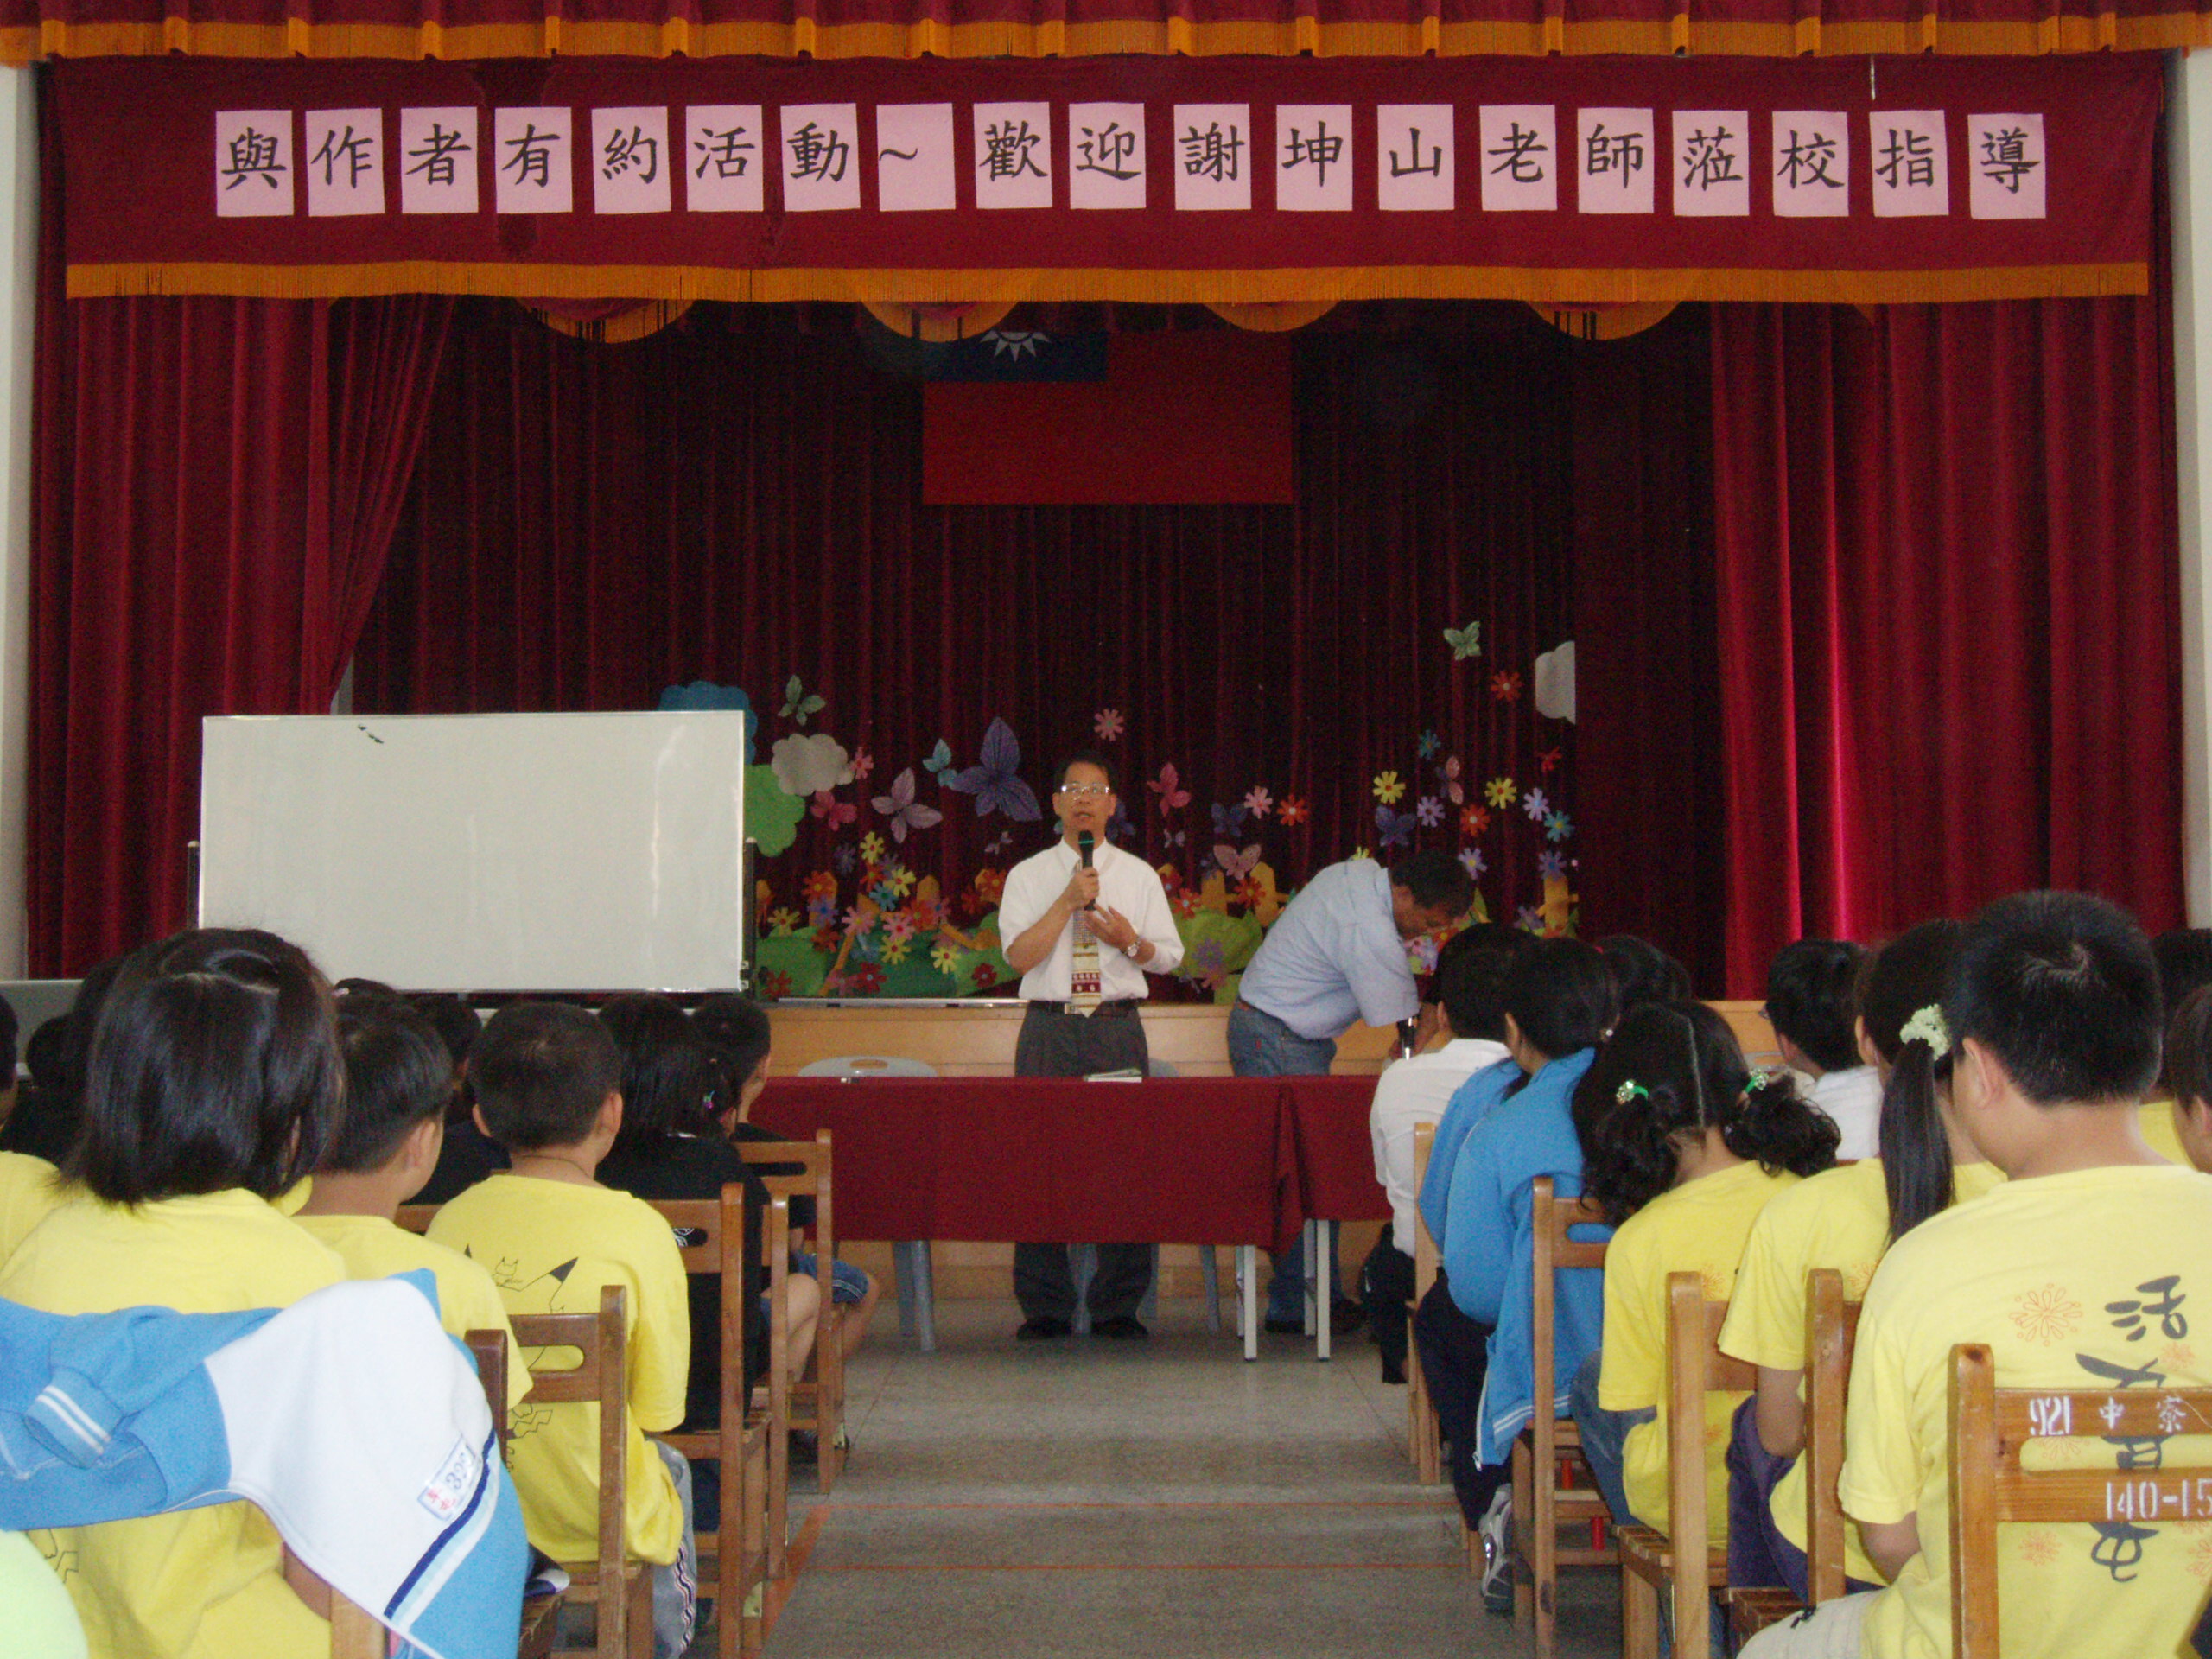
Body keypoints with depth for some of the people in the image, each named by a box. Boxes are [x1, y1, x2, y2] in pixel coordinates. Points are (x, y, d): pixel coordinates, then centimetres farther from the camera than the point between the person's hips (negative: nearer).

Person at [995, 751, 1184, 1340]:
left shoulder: (1140, 875, 13)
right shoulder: (1028, 876, 8)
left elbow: (1169, 956, 11)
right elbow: (1019, 955, -5)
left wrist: (1129, 940, -9)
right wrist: (1069, 900, -12)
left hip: (1118, 1028, 1)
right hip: (1049, 1029, -1)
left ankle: (1118, 1306, 6)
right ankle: (1044, 1307, 6)